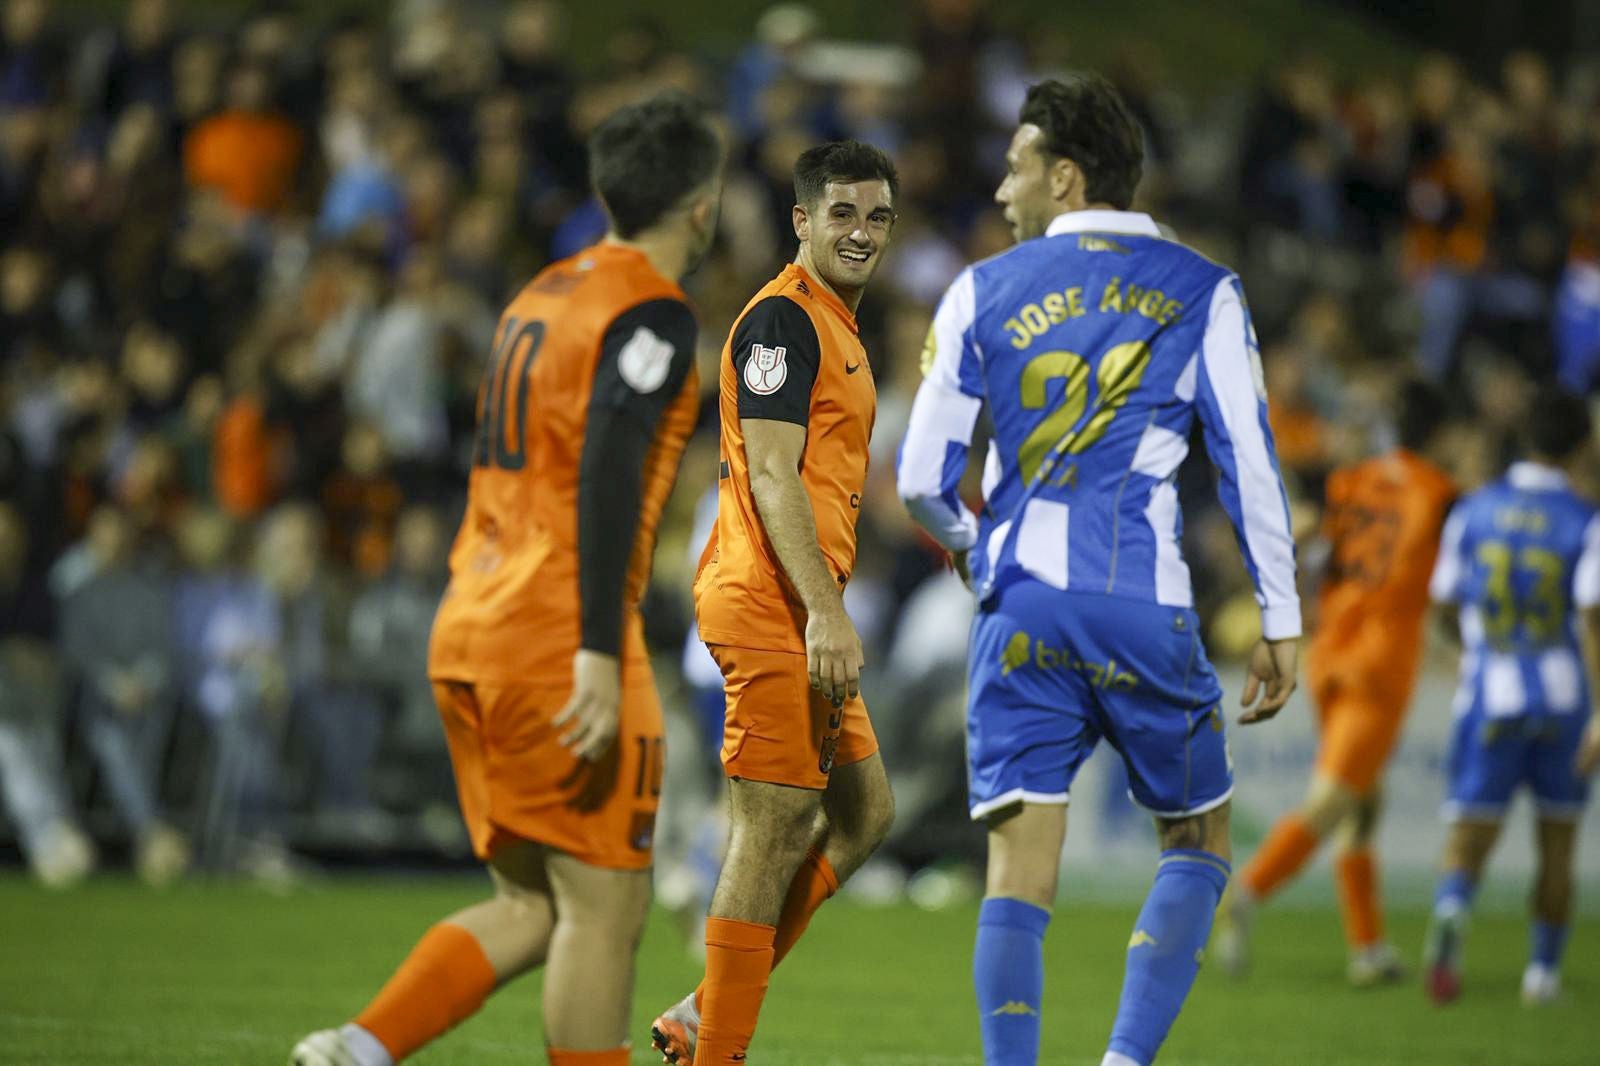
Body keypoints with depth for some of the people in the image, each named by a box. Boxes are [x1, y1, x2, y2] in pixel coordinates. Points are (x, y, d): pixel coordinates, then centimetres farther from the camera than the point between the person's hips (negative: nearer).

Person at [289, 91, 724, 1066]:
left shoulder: (543, 295, 19)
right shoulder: (650, 312, -8)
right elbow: (605, 476, -20)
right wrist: (600, 655, -25)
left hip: (469, 632, 9)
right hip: (557, 641, -9)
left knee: (531, 905, 12)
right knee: (604, 906, -3)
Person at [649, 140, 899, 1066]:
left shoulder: (835, 326, 20)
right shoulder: (784, 320, -12)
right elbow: (771, 478, -19)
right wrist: (824, 612, -25)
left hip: (806, 614, 10)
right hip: (773, 608, -10)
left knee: (865, 813, 13)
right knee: (772, 834, -8)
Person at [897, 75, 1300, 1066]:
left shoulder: (982, 293, 8)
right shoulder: (1203, 293, 6)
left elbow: (923, 479, 7)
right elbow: (1250, 464, 0)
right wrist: (1281, 626, 4)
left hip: (1021, 606, 1)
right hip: (1146, 608, -1)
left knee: (1020, 868, 1)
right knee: (1198, 839, 14)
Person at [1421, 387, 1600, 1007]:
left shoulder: (1473, 513, 0)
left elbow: (1446, 602, 8)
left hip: (1489, 698, 1)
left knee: (1468, 843, -1)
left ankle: (1451, 911, -33)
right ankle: (1543, 972, 23)